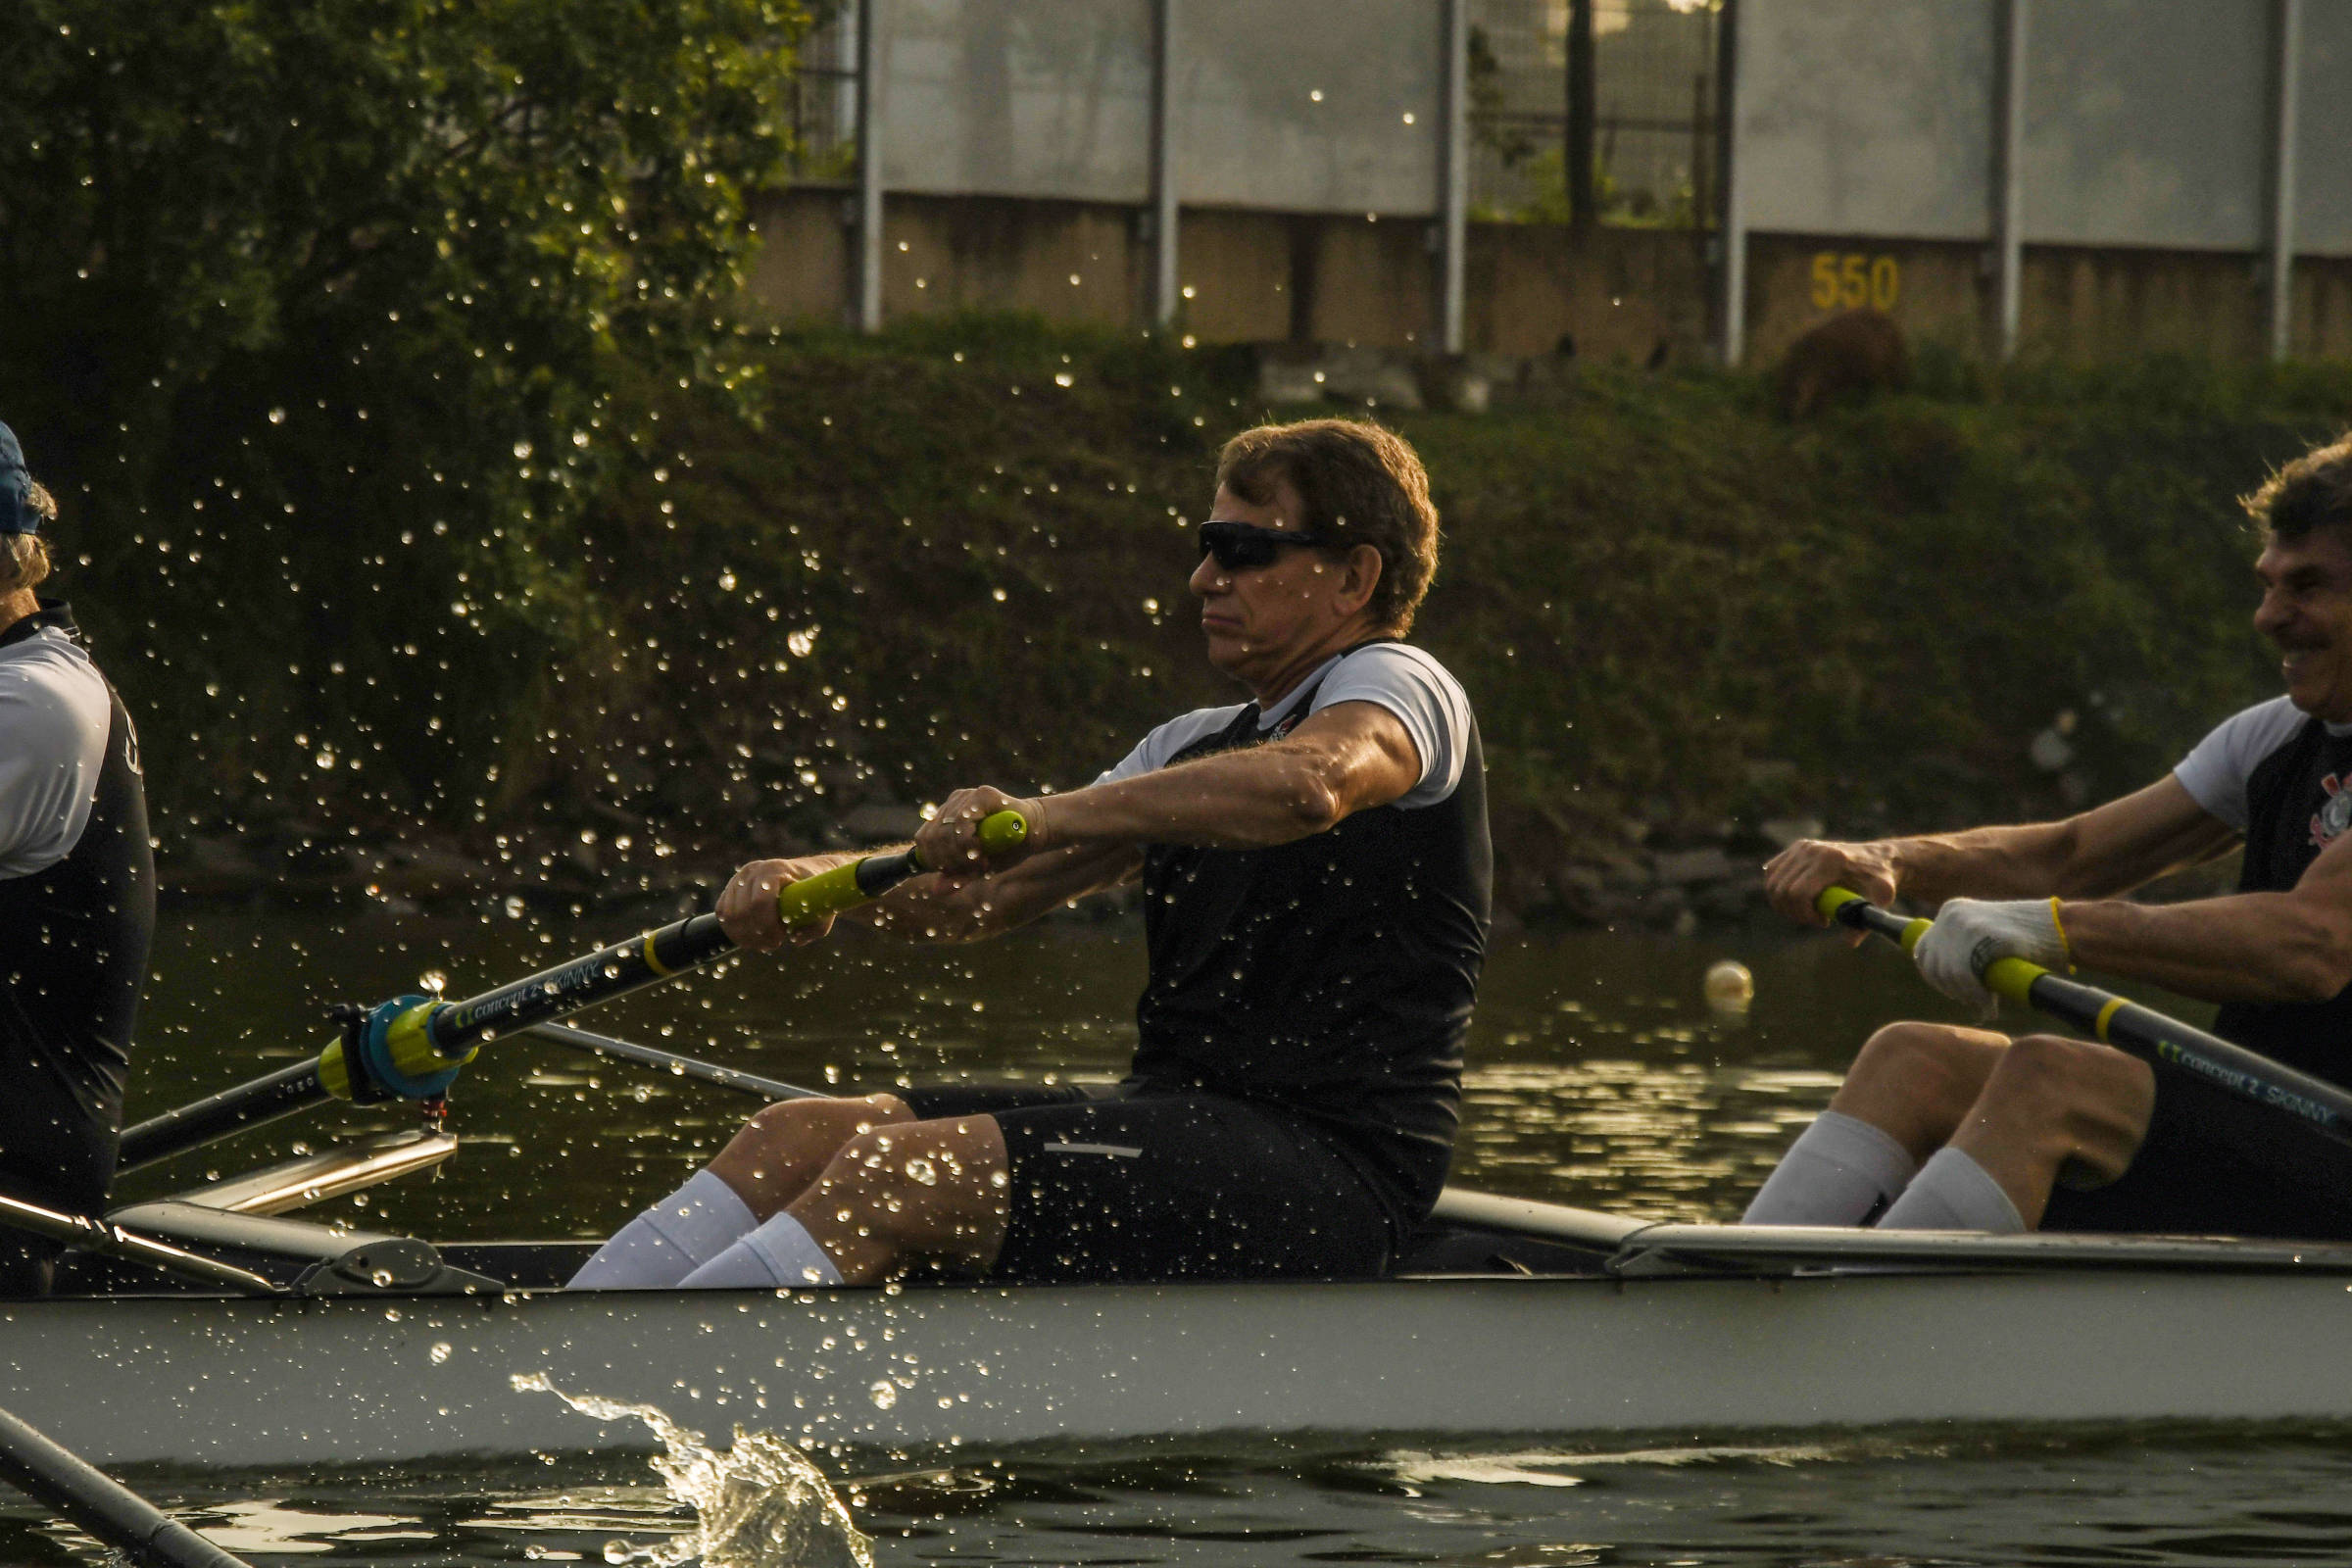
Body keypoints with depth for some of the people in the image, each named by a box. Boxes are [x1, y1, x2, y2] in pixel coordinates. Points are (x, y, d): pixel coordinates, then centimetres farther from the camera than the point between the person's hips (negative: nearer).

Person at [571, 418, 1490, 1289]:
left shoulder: (1400, 687, -3)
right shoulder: (1199, 747, 24)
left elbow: (1308, 784, -30)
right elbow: (978, 895, 15)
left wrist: (1043, 819, -34)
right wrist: (811, 885, -5)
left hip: (1329, 1170, -8)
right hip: (1176, 1124, 8)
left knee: (893, 1172, -25)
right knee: (796, 1140, -7)